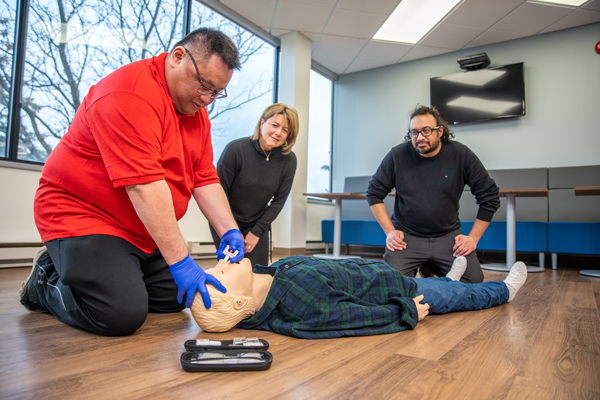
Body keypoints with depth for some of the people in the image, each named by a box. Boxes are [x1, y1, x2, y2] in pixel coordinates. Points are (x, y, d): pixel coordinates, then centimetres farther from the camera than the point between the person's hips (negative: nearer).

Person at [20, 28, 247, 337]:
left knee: (175, 299, 8)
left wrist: (229, 232, -10)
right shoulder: (131, 94, -23)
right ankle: (47, 281, 9)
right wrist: (181, 261, -30)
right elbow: (143, 185, -30)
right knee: (122, 316, -22)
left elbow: (205, 180, 2)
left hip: (143, 233, 9)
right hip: (81, 216, -9)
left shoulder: (197, 109, 6)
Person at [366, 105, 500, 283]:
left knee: (474, 281, -14)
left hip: (448, 235, 1)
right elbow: (374, 193, 3)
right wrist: (389, 231, -3)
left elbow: (490, 196, 3)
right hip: (406, 236, -1)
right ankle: (420, 269, 16)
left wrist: (473, 237, -1)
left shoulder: (461, 154, -5)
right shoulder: (397, 155, -6)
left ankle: (430, 270, 17)